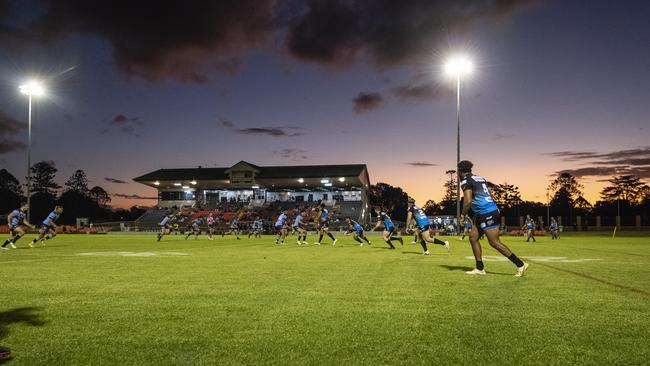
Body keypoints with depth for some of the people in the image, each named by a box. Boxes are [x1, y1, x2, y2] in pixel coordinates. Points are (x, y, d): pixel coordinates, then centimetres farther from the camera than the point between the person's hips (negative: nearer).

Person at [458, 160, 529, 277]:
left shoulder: (466, 181, -8)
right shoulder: (480, 178, 19)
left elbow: (468, 201, -18)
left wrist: (462, 215, -4)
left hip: (486, 213, -9)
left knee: (494, 242, -5)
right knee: (473, 237, 11)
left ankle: (520, 264, 0)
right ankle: (480, 268, 13)